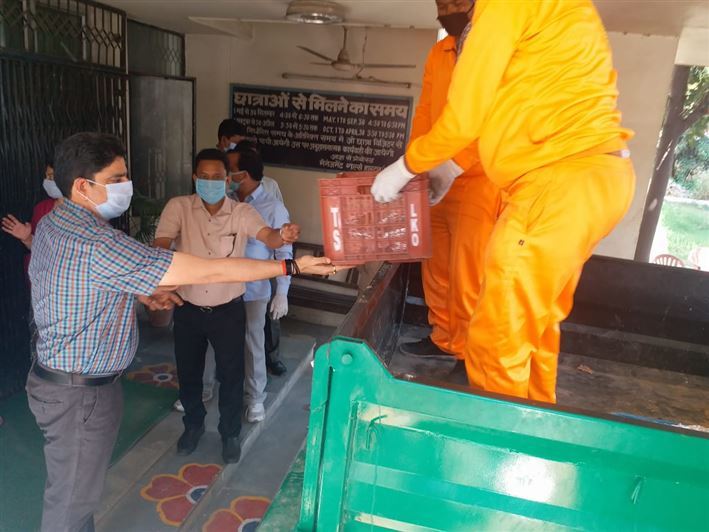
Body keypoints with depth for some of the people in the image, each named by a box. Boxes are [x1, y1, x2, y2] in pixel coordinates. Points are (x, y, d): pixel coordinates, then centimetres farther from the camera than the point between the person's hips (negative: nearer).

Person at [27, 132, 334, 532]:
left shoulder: (53, 223, 1)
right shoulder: (97, 244, -31)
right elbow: (209, 272, -33)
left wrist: (140, 292, 5)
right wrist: (292, 266, -27)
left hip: (59, 376, 9)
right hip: (81, 393, -9)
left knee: (76, 488, 26)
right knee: (73, 500, 12)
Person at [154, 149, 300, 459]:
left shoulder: (242, 213, -10)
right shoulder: (178, 207, -9)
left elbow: (268, 236, -27)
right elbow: (160, 249, -19)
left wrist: (284, 236, -52)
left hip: (228, 311, -1)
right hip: (187, 310, 1)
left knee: (231, 375, 13)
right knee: (188, 373, 20)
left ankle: (230, 433, 38)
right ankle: (194, 425, 47)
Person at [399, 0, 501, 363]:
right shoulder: (437, 53, 16)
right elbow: (425, 111, 13)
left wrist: (454, 164, -26)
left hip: (478, 177, -6)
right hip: (436, 176, 7)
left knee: (467, 269, -5)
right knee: (435, 262, 9)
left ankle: (465, 353, 8)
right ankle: (442, 338, 22)